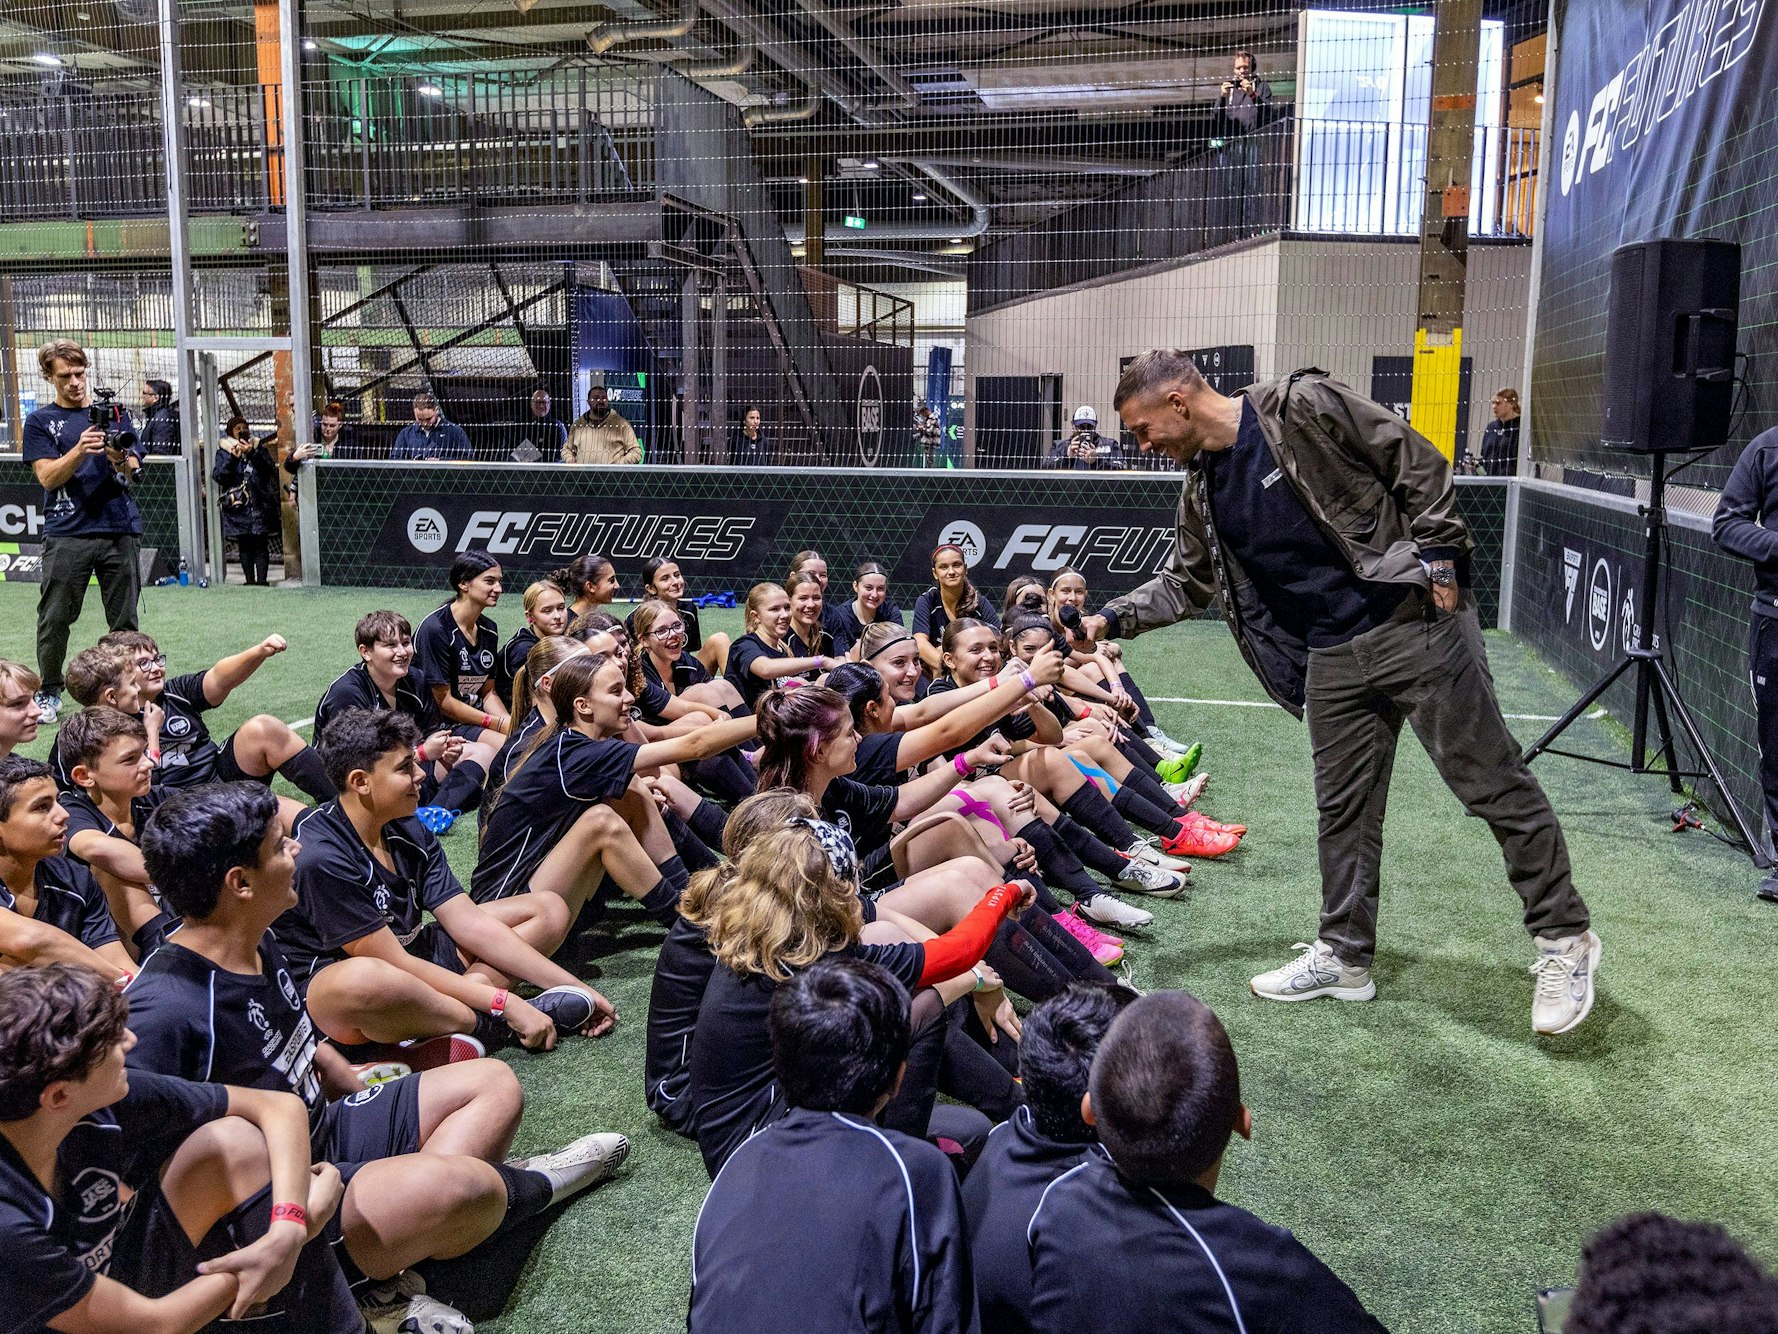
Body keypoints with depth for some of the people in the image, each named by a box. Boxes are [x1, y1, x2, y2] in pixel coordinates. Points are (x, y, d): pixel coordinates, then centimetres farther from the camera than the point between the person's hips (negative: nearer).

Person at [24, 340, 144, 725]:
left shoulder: (113, 412, 13)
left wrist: (121, 458, -18)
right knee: (54, 619, 0)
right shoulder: (40, 422, 7)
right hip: (67, 533, -1)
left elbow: (134, 470, 6)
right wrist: (79, 451, -21)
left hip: (119, 530, 2)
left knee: (124, 620, 4)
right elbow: (47, 477, -4)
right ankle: (48, 693, 13)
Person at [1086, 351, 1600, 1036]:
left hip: (1415, 620, -7)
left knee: (1492, 783, -1)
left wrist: (1437, 555, -12)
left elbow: (1419, 461, -7)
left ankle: (1565, 939, 14)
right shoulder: (1204, 489, 10)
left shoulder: (1301, 407, -11)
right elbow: (1184, 583, 19)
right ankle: (1345, 955, 25)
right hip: (1332, 657, 7)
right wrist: (1111, 618, 6)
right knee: (1344, 809, 12)